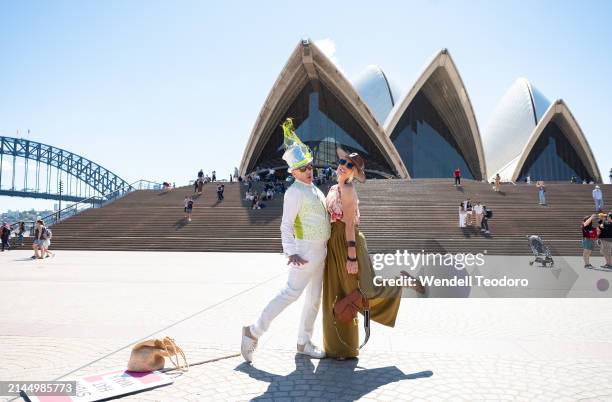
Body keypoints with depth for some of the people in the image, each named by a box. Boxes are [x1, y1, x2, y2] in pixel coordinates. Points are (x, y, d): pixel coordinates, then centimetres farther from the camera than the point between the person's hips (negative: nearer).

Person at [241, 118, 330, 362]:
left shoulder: (315, 190, 15)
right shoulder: (294, 192, -12)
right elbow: (286, 226, -20)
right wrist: (290, 253, -31)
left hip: (321, 250, 9)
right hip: (307, 250, -9)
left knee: (314, 297, 11)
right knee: (291, 292, -12)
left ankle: (304, 343, 21)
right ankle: (254, 332, -2)